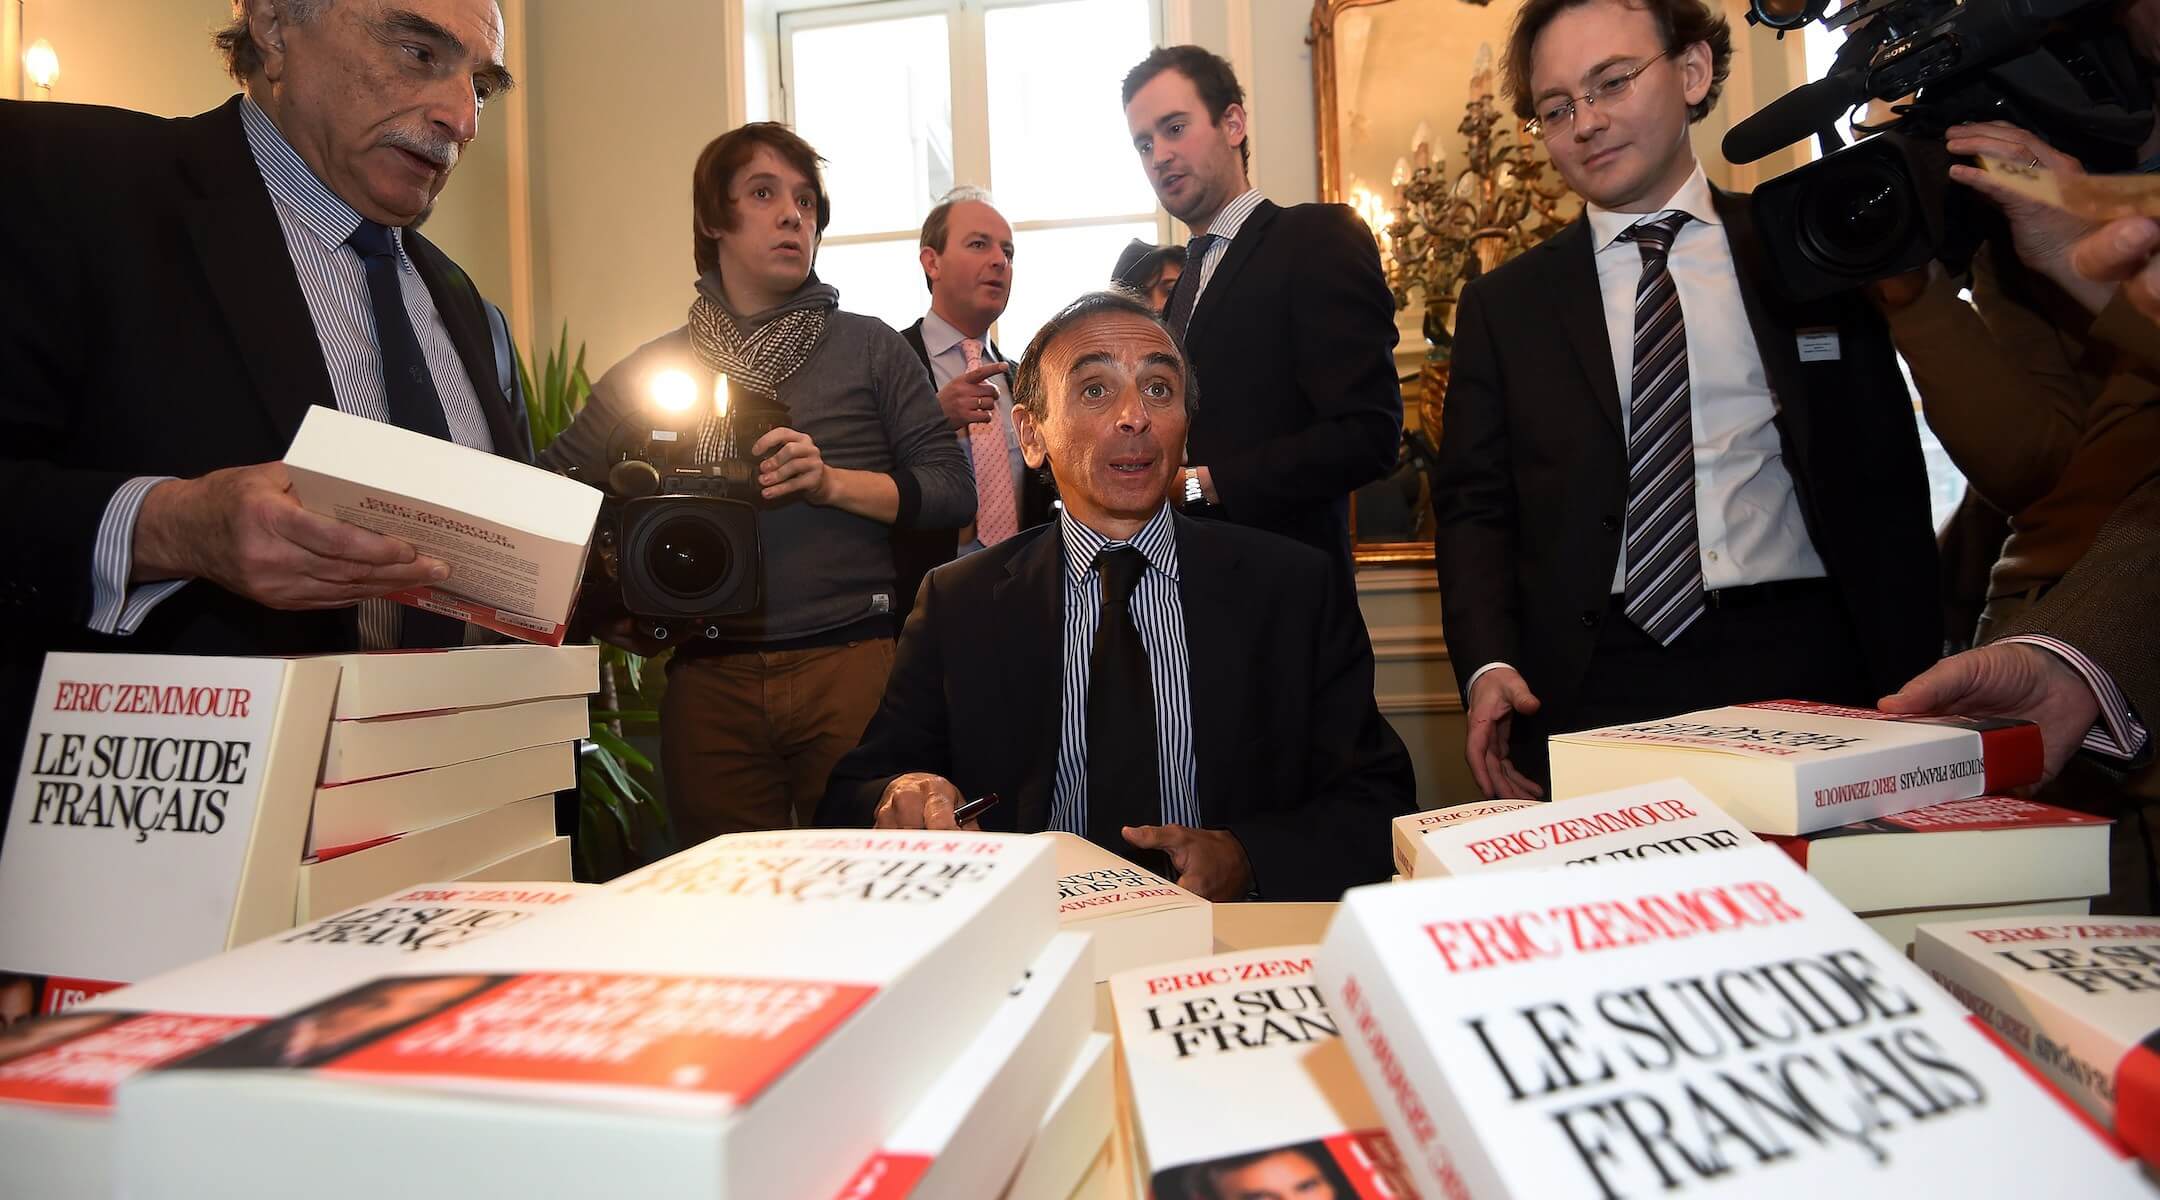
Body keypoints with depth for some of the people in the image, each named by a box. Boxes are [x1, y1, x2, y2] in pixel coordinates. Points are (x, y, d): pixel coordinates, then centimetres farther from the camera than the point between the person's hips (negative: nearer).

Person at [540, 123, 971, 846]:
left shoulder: (867, 347, 8)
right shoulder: (654, 368, 13)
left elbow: (953, 492, 1)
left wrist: (833, 482, -13)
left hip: (853, 659, -1)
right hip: (706, 674, 2)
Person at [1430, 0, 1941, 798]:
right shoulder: (1503, 304, 9)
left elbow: (1888, 484, 9)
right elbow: (1473, 504, 5)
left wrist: (1908, 686, 0)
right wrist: (1487, 665, -11)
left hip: (1799, 667, 1)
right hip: (1588, 688, 0)